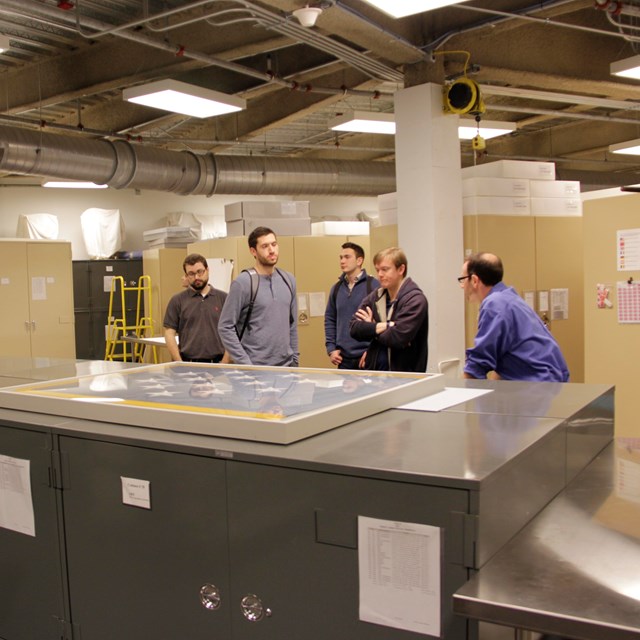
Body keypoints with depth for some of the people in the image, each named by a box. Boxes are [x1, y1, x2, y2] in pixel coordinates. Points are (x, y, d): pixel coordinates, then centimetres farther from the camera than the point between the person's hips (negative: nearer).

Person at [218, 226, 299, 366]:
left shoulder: (288, 279, 9)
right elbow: (225, 327, -10)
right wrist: (244, 364, -13)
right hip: (255, 368, -5)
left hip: (286, 365, 5)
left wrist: (295, 358, 12)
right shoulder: (243, 283, -9)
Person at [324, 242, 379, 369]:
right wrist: (331, 349, 7)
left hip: (367, 358, -4)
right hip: (343, 358, 5)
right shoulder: (336, 288, 10)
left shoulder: (373, 285, -6)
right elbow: (329, 319, 15)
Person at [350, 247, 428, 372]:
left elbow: (398, 338, -21)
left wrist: (371, 328, -6)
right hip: (373, 368, 5)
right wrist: (381, 326, -17)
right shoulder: (375, 296, 7)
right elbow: (354, 328, -3)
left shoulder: (415, 299, -12)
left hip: (404, 372, -5)